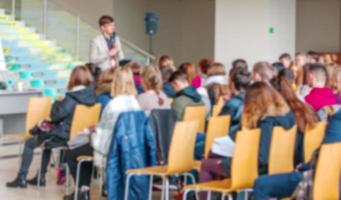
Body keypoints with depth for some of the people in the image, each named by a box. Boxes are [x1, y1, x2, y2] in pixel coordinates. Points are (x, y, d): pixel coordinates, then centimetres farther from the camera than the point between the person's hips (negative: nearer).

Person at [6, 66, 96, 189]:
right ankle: (41, 177, 33)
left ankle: (22, 178, 17)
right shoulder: (91, 96, -5)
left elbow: (55, 115, -16)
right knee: (46, 138, 33)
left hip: (65, 136, -7)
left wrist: (57, 103, 1)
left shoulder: (71, 99, -25)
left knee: (29, 143, 13)